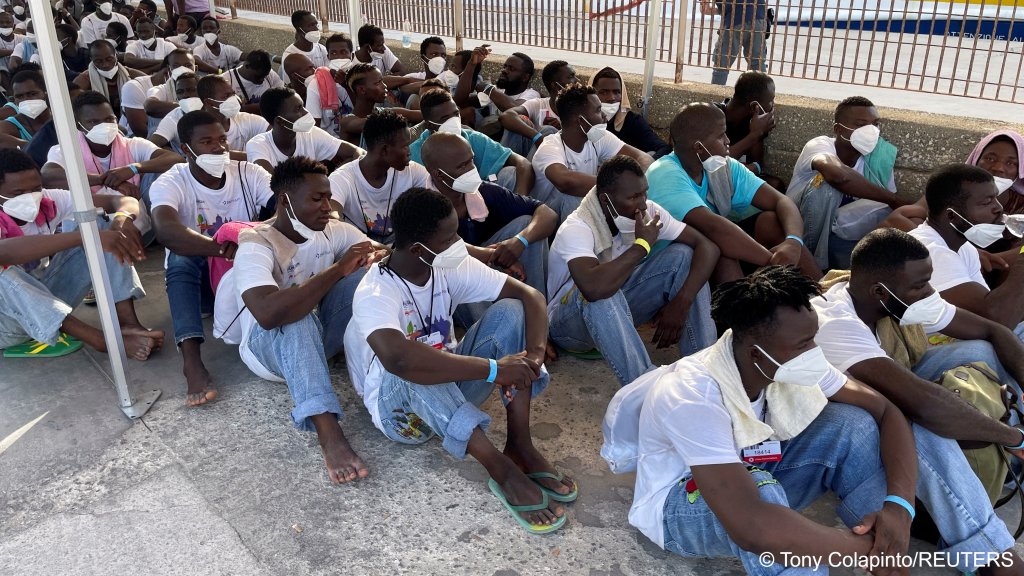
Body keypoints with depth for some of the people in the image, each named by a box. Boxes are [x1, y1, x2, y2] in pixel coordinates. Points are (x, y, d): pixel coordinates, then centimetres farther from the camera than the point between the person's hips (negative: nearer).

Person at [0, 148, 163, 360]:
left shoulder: (48, 202, -9)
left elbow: (123, 201, -12)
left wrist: (123, 218, -37)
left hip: (45, 295, 5)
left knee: (101, 227, -11)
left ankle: (128, 322, -26)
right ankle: (105, 340, -41)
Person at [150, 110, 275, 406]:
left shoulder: (250, 174, -8)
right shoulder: (170, 183, -15)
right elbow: (166, 231, -36)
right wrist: (226, 248, -50)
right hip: (199, 280, -1)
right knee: (181, 257, -35)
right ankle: (191, 357, -45)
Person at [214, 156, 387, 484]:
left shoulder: (333, 231, -4)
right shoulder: (256, 245, -23)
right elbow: (269, 313, -42)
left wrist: (375, 259, -30)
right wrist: (338, 269, -37)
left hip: (317, 336, 5)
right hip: (268, 346, -5)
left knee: (367, 274, -18)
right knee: (294, 315, -41)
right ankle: (327, 432, -49)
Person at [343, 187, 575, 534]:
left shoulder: (451, 268, -9)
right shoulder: (375, 293, -27)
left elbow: (529, 295, -10)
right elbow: (398, 359, -47)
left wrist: (536, 353, -30)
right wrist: (495, 369, -44)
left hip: (452, 388, 6)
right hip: (397, 405, -5)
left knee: (509, 310, -17)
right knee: (418, 371, -40)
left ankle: (521, 445, -22)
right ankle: (502, 469, -36)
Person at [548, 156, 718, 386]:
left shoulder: (648, 212, -13)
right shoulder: (576, 230, -30)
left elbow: (707, 246, -13)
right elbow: (594, 288, -50)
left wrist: (681, 303, -29)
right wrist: (642, 244, -35)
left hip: (619, 309, 6)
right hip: (569, 322, -6)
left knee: (683, 254, -14)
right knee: (600, 292, -40)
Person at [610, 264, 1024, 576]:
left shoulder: (792, 366, -17)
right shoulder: (692, 397, -37)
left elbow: (886, 411, -13)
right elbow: (750, 526, -46)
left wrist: (899, 504, -30)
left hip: (757, 471, 6)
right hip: (681, 505, -6)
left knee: (854, 424, -16)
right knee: (765, 493, -41)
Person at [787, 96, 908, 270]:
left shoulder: (877, 160, -6)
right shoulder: (820, 145, -23)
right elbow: (838, 174, -46)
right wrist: (893, 200, -36)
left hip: (834, 234, 6)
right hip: (800, 228, -5)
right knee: (826, 184, -30)